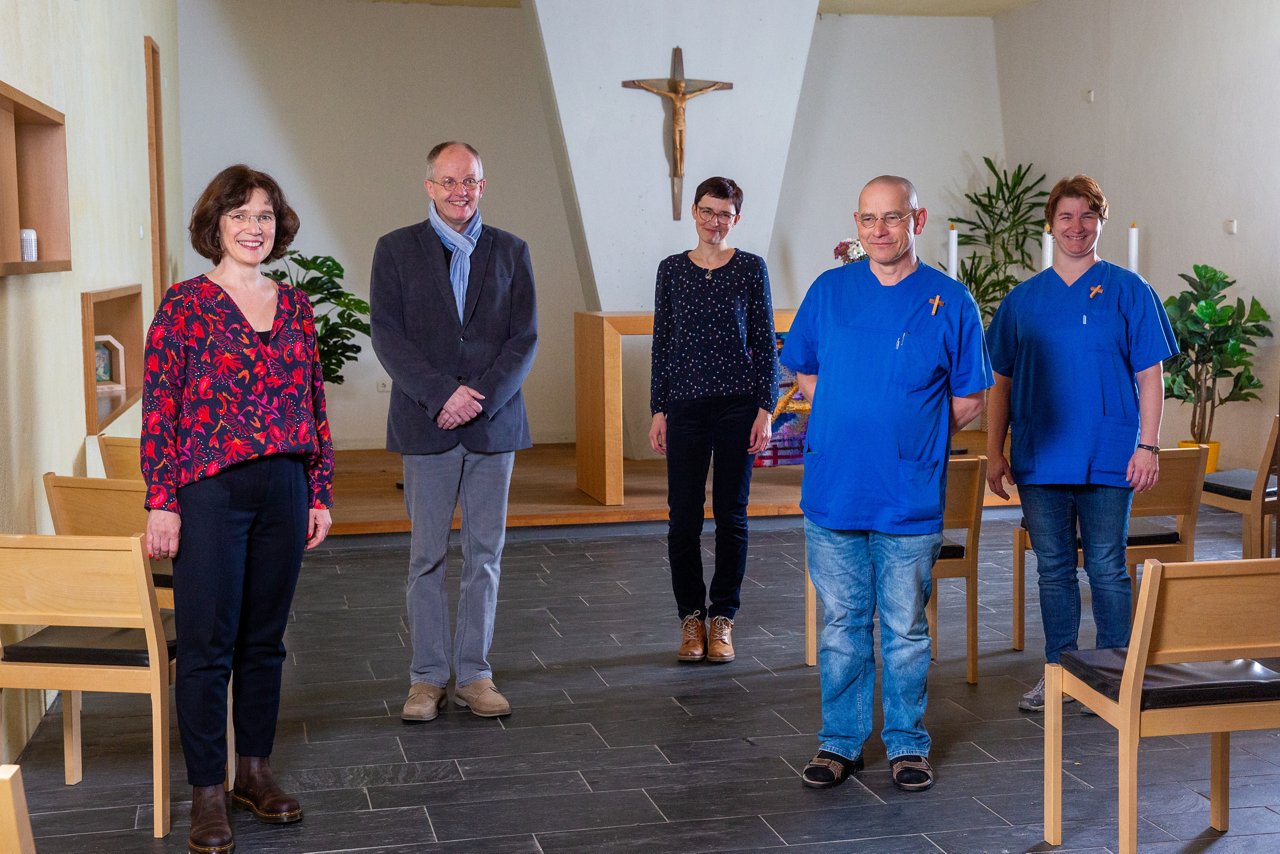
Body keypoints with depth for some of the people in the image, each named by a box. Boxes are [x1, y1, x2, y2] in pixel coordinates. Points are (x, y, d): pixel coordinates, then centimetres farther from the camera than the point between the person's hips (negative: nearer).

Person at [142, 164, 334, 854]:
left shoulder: (294, 304, 9)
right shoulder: (185, 303, -4)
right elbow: (159, 407, -7)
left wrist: (320, 491, 10)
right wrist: (163, 502, -11)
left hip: (284, 491, 5)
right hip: (210, 493, -4)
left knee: (265, 639, 13)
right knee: (207, 646, 1)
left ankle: (255, 771, 27)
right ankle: (207, 792, 12)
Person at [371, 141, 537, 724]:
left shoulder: (511, 252, 8)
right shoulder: (396, 250, 4)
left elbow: (525, 341, 2)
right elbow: (387, 336, -4)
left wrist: (480, 399, -12)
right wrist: (443, 393, -15)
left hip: (494, 424, 2)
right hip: (425, 426, -1)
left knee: (485, 555, 5)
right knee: (428, 557, 2)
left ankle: (474, 675, 14)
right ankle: (427, 677, 11)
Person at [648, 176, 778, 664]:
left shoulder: (751, 269, 2)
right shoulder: (672, 270, 6)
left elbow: (765, 343, 2)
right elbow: (662, 344, 7)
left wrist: (765, 408, -5)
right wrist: (658, 411, 3)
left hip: (738, 405, -1)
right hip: (686, 405, 1)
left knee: (731, 514, 4)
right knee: (684, 515, 2)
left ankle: (722, 621, 15)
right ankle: (691, 619, 15)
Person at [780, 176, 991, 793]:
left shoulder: (950, 302, 0)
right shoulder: (829, 290, 5)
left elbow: (968, 401, 4)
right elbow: (805, 376, 14)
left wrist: (909, 437, 0)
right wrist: (849, 422, 3)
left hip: (911, 500, -1)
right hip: (832, 489, 2)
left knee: (906, 627, 8)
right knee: (842, 622, 10)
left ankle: (907, 742, 23)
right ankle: (840, 740, 22)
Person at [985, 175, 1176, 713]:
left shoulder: (1128, 291, 1)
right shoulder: (1022, 300, 9)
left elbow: (1150, 375, 0)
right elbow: (1002, 383, 11)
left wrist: (1148, 446, -7)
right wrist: (994, 452, 5)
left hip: (1108, 460, -3)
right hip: (1039, 461, 3)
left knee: (1107, 570, 2)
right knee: (1053, 570, 10)